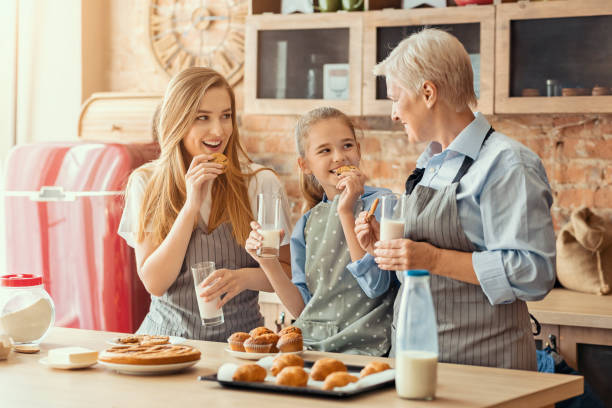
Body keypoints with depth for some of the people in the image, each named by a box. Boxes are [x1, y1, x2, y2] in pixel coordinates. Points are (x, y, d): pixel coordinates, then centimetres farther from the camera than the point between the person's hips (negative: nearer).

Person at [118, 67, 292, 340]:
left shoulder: (261, 183, 0)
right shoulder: (146, 183, 3)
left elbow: (288, 271, 6)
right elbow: (154, 283, -5)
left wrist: (245, 277, -15)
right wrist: (191, 206, -13)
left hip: (237, 336, -1)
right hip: (166, 333, 1)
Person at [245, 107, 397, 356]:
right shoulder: (307, 225, 13)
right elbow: (302, 309, 11)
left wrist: (346, 212, -14)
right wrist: (267, 261, -2)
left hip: (364, 347, -4)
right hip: (310, 344, 4)